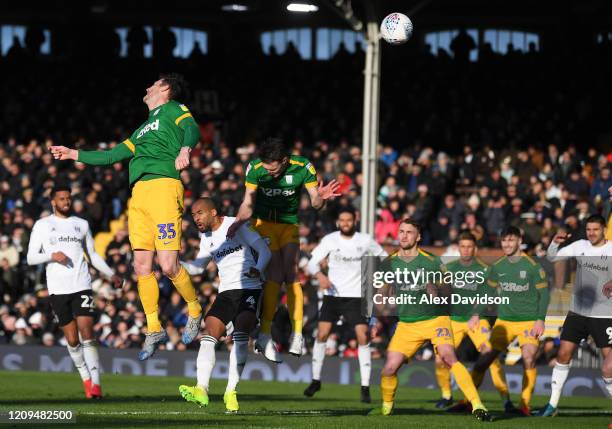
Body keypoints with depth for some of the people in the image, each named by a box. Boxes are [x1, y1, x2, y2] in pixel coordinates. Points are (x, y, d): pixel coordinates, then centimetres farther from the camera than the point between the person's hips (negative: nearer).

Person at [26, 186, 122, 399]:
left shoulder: (81, 224, 15)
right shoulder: (42, 225, 7)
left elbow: (93, 255, 23)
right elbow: (31, 258, 4)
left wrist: (111, 274, 13)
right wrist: (52, 255, -13)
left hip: (82, 286, 1)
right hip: (58, 289, -1)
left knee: (87, 332, -13)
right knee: (72, 339, 1)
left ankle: (96, 383, -14)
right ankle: (86, 379, 18)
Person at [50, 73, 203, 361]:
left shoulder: (174, 110, 9)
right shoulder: (144, 129, 32)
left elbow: (192, 129, -12)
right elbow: (112, 156, 39)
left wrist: (184, 149, -34)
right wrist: (74, 154, 41)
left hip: (163, 186, -8)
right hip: (139, 193, 8)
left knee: (168, 264, -13)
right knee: (142, 266, 0)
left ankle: (195, 312, 8)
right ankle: (154, 330, 6)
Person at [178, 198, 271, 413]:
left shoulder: (236, 226, -5)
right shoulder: (207, 238, 15)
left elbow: (264, 250, -8)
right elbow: (198, 266, 26)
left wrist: (258, 270, -28)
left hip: (249, 289, -6)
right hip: (225, 292, 6)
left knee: (240, 336, -20)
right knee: (208, 335, -13)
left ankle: (231, 391, -15)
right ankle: (201, 389, -25)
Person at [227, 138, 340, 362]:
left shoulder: (303, 167, -18)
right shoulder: (255, 168, -18)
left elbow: (315, 203, -15)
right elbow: (248, 205, -11)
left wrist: (321, 198, -38)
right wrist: (237, 222, -30)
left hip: (290, 224, 1)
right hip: (264, 222, -1)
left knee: (292, 276, -11)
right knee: (275, 275, -17)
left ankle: (297, 333, -9)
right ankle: (264, 335, -17)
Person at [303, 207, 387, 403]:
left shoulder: (365, 241, -2)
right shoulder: (329, 240, -3)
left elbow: (383, 256, 13)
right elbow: (313, 262, -9)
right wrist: (320, 276, -29)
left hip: (355, 296, -1)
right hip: (332, 295, 1)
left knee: (362, 337, -12)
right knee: (322, 334, -5)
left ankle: (365, 388, -8)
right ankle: (316, 380, 12)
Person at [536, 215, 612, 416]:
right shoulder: (580, 246, 2)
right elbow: (552, 257, 3)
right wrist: (555, 242, -16)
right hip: (577, 311, 4)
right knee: (563, 354, 3)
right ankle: (552, 404, 12)